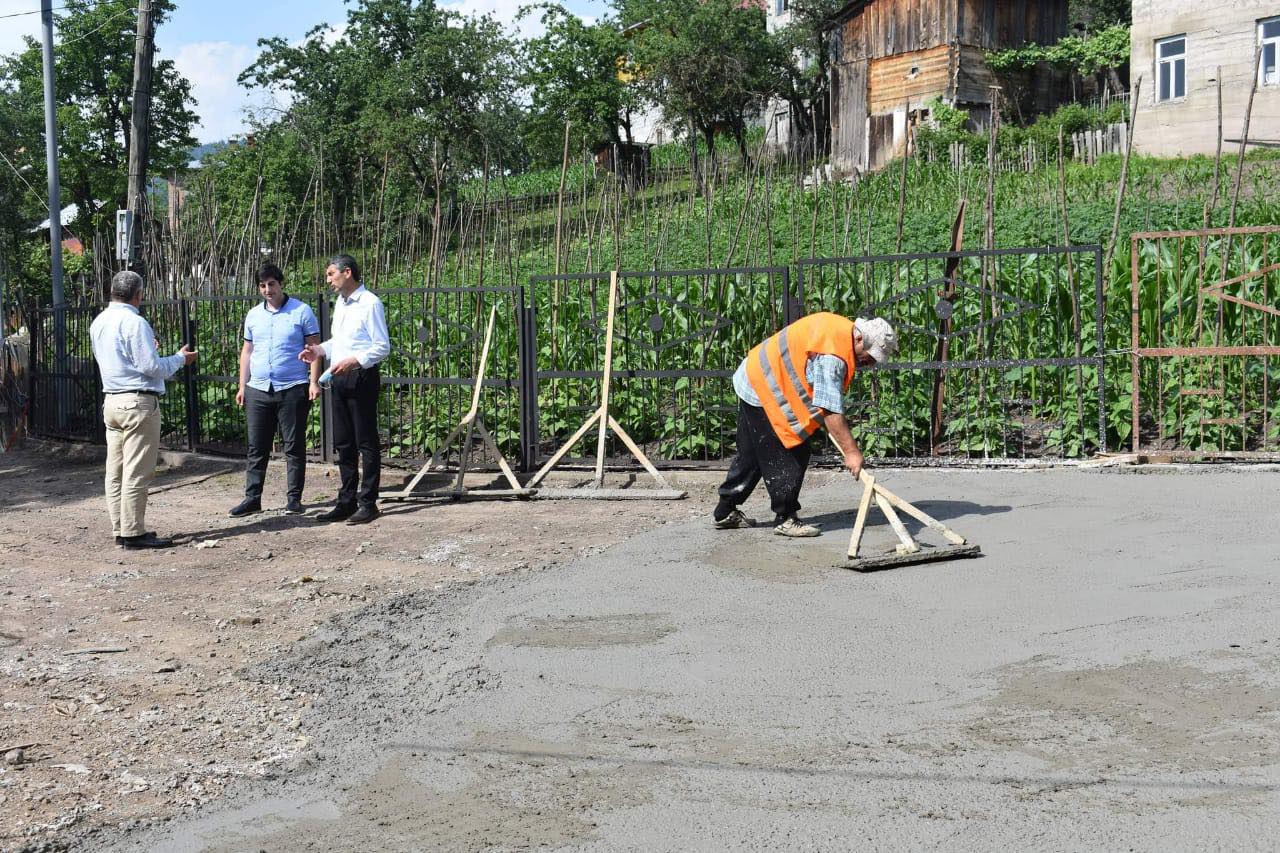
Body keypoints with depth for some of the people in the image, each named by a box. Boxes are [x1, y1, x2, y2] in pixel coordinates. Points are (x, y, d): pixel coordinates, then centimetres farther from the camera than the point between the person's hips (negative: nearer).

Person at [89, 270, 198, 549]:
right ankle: (134, 532, -3)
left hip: (111, 400, 9)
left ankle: (120, 529, 14)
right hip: (138, 401, -9)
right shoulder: (134, 323, -14)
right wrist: (180, 358, 1)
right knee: (136, 472, -5)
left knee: (115, 471, 10)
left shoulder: (99, 322, 12)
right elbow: (152, 367, -16)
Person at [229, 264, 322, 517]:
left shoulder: (302, 311, -1)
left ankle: (294, 498, 9)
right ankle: (252, 498, 10)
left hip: (292, 389, -4)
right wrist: (242, 386, 13)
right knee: (256, 448, 6)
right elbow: (247, 351, 18)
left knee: (294, 446, 2)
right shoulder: (253, 315, 12)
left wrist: (314, 382, -11)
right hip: (258, 390, 4)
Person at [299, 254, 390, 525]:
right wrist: (321, 350, 7)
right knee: (343, 442, 12)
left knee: (366, 442, -2)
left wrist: (355, 360, -25)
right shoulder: (340, 303, 15)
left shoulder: (370, 303, -12)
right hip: (339, 379, 9)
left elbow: (383, 347, -14)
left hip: (361, 378, -9)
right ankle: (347, 502, 20)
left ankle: (368, 503, 4)